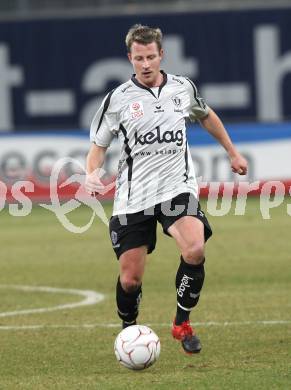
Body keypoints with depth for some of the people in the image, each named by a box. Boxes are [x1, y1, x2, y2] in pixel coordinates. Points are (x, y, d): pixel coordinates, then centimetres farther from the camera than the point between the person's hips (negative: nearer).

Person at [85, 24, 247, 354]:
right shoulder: (118, 99, -3)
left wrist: (232, 153, 31)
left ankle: (182, 323, -6)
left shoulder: (183, 88, 4)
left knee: (195, 249, -26)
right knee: (130, 278, -2)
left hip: (177, 188, 1)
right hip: (133, 197, -1)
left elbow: (206, 116, 25)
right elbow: (98, 145, 5)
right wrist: (92, 176, -15)